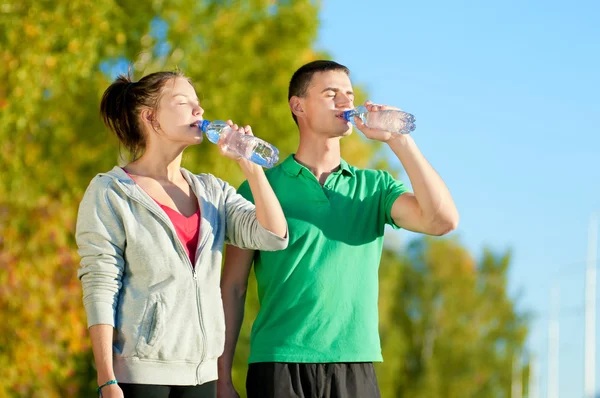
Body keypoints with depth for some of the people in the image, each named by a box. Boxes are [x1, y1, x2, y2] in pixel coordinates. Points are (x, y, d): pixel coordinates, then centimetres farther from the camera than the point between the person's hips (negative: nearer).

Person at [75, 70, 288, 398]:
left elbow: (274, 236, -1)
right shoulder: (110, 192, -2)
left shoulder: (213, 192, 12)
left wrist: (248, 163, -2)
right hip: (139, 371, -5)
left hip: (201, 371, 5)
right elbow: (100, 291, -8)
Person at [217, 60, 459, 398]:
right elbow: (232, 289, 4)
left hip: (355, 369, 2)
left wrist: (399, 140, -6)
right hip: (279, 368, -2)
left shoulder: (373, 187, 10)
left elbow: (443, 220, -6)